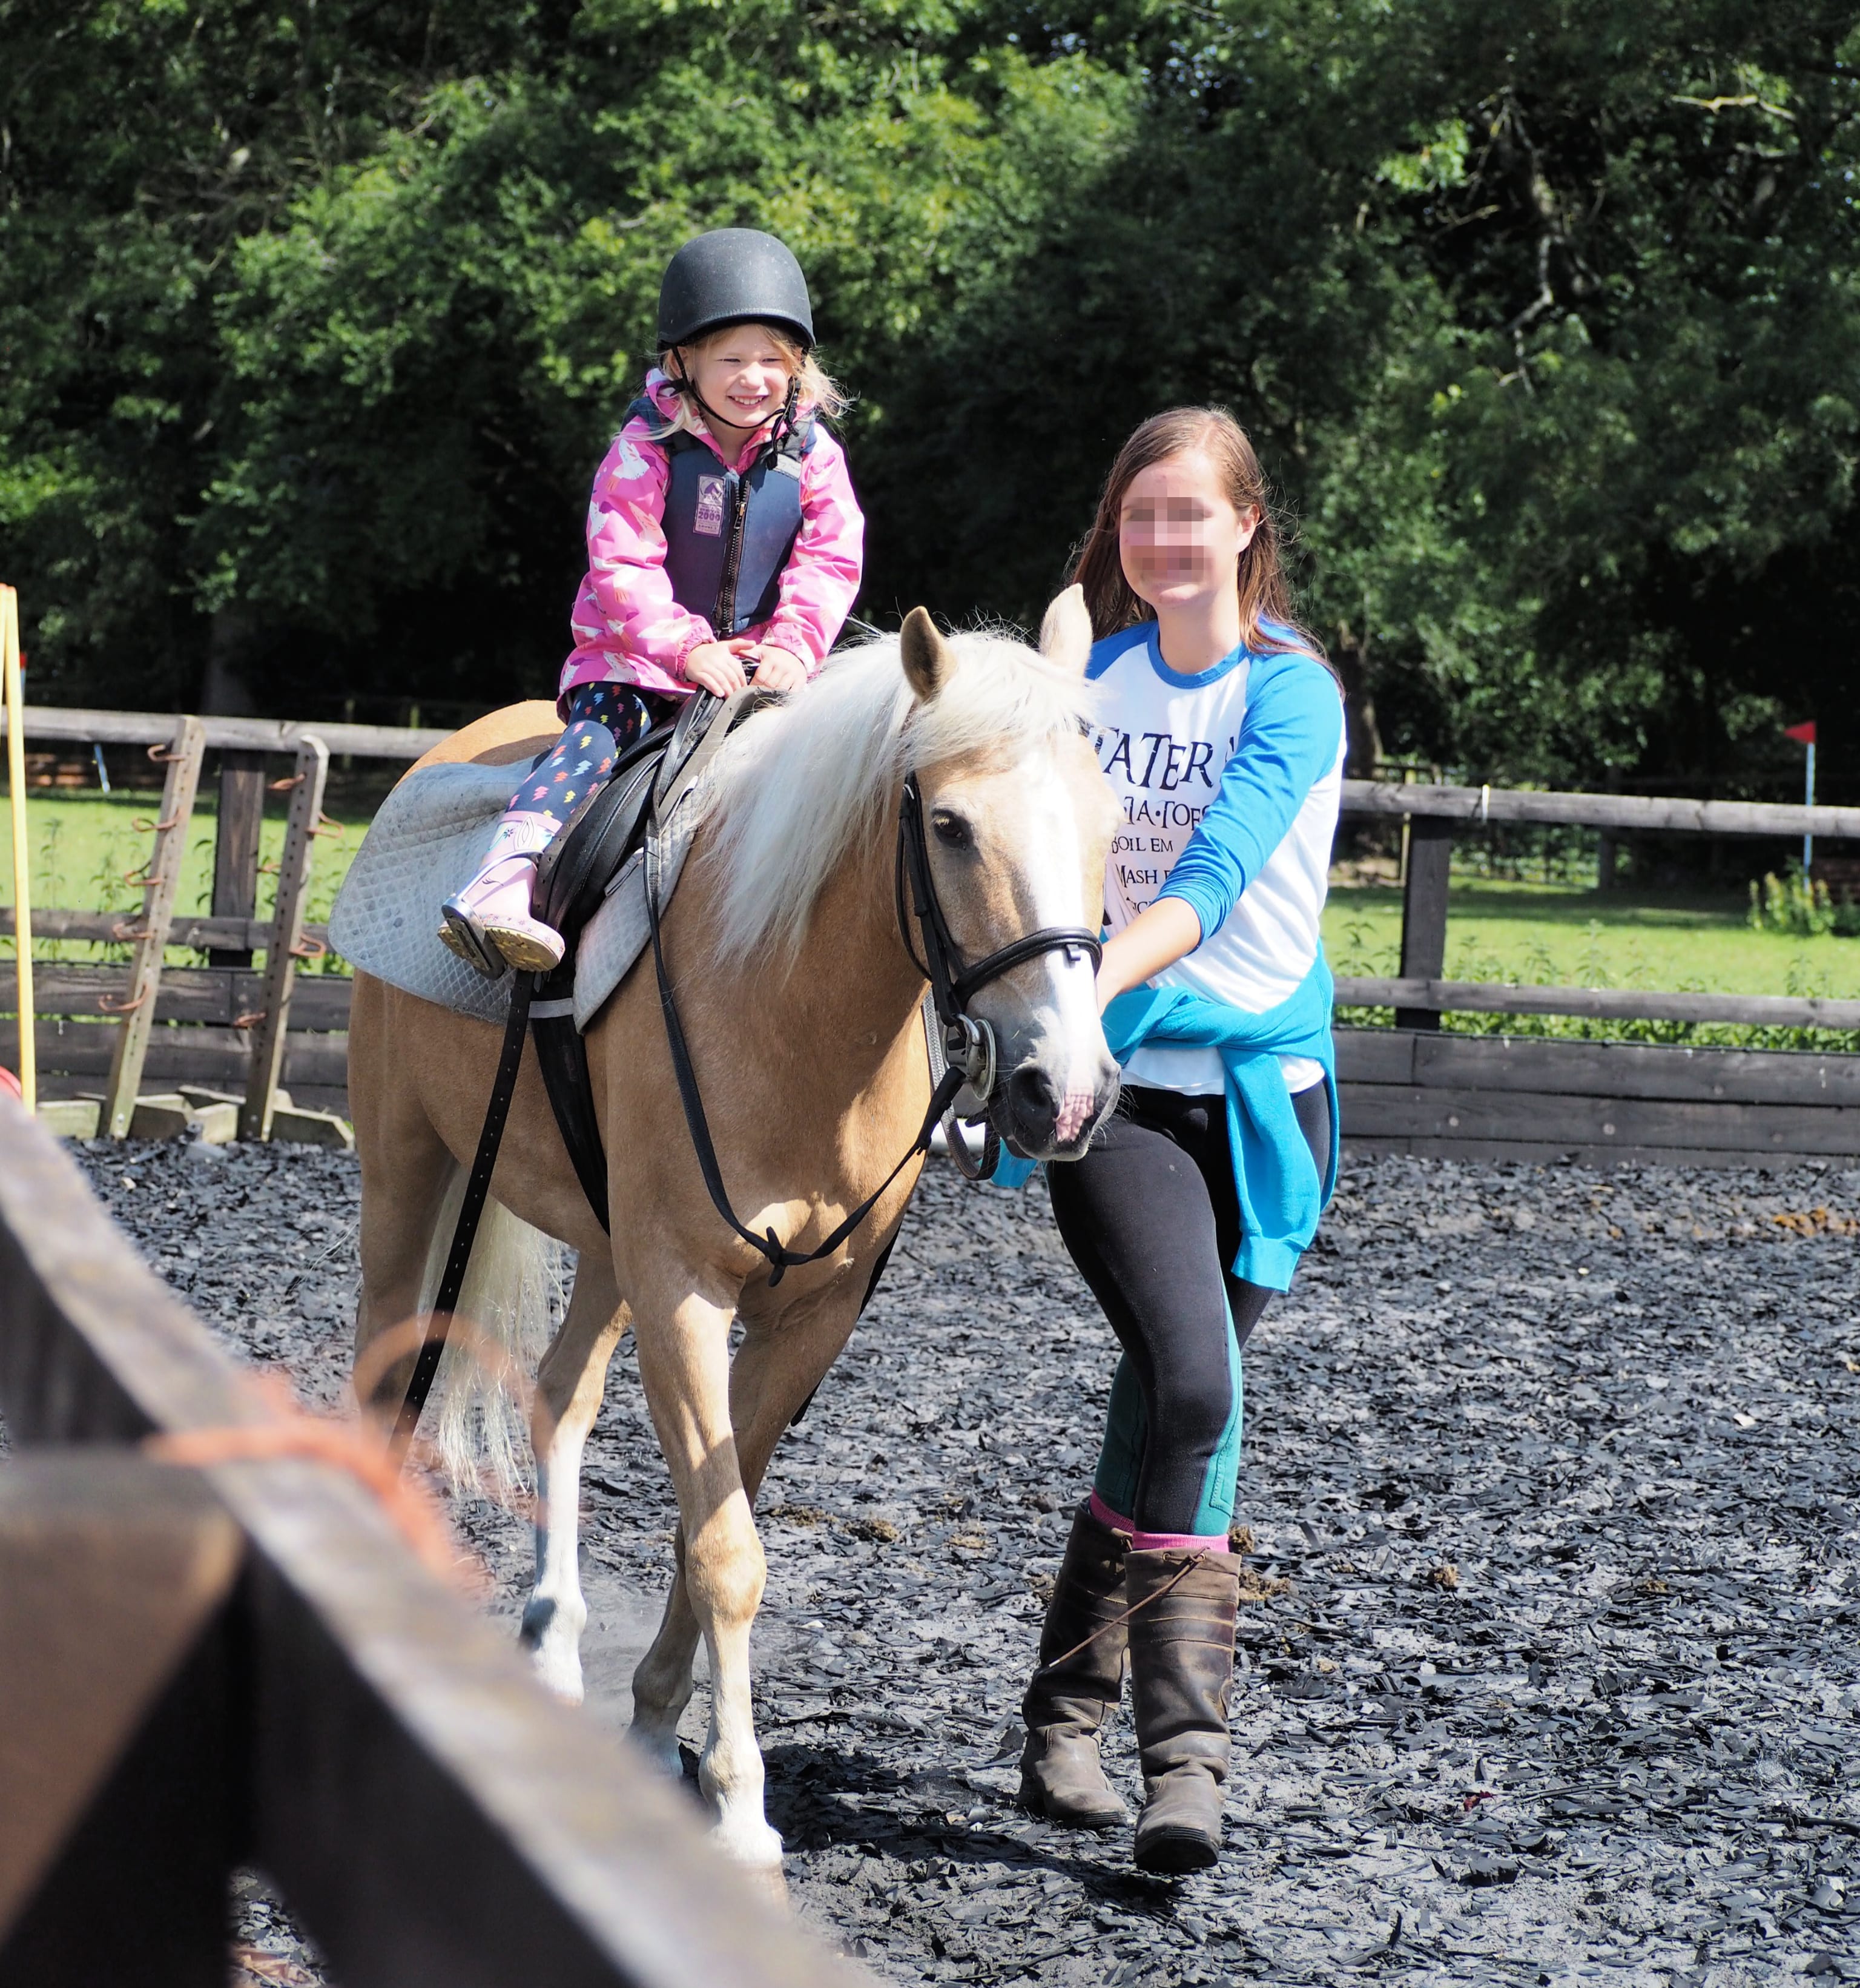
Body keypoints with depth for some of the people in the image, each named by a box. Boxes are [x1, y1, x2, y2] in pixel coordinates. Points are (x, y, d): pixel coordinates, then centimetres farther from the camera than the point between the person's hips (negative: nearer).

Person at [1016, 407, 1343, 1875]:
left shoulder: (1293, 693, -6)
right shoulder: (1089, 678, 4)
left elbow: (1214, 876, -21)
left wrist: (1091, 979, -35)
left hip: (1263, 1080, 0)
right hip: (1115, 1078, 0)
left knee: (1173, 1410, 6)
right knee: (1194, 1387, -18)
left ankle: (1067, 1712, 23)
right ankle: (1186, 1746, -14)